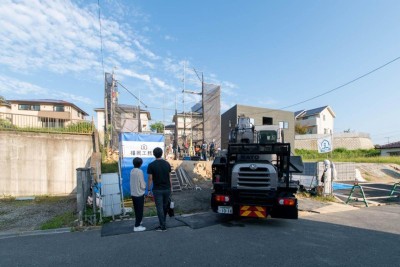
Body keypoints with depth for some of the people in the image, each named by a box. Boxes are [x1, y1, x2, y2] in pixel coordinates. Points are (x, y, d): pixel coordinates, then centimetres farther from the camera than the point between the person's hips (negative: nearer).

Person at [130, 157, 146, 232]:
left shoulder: (132, 171, 2)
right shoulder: (140, 171, -19)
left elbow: (133, 182, 10)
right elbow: (142, 185, -17)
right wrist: (144, 186, 4)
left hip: (133, 194, 7)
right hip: (139, 194, -7)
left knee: (136, 209, 22)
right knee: (140, 210, 4)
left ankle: (138, 221, 37)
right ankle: (137, 226, 8)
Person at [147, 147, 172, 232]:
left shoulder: (151, 165, -12)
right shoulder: (167, 163, -1)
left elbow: (150, 179, -11)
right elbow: (169, 177, 3)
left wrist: (149, 190, 0)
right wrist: (171, 187, 12)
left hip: (157, 190, -4)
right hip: (167, 189, 4)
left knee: (160, 208, 6)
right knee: (165, 206, 19)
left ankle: (163, 226, 12)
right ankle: (163, 222, 34)